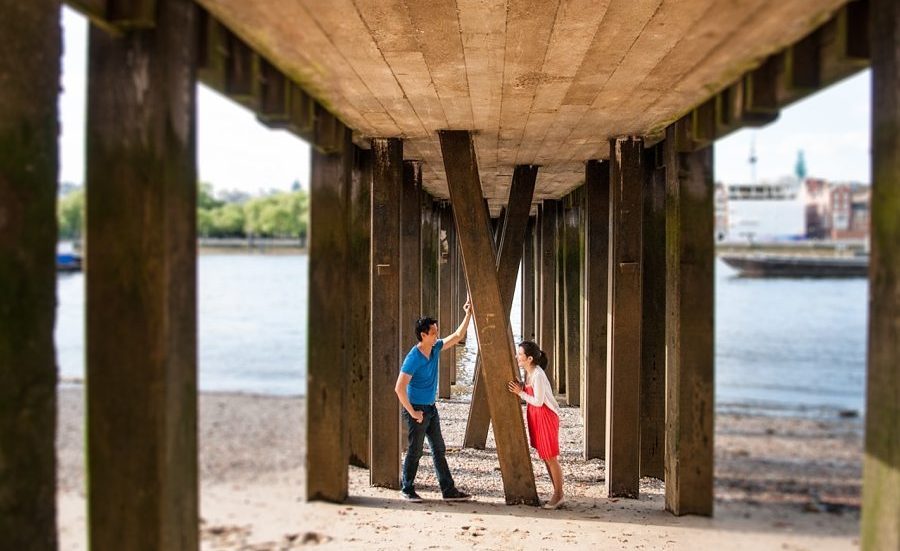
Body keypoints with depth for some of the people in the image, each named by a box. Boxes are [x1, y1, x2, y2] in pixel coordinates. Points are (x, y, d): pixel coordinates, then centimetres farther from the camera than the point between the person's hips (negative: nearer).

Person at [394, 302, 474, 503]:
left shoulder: (435, 348, 1)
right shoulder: (413, 358, -22)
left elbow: (458, 336, 12)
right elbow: (399, 388, -24)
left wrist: (468, 314, 3)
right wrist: (412, 412, -19)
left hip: (431, 408, 8)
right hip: (417, 410, -8)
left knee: (439, 450, 10)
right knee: (415, 451, 3)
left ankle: (449, 490, 15)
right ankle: (407, 489, 18)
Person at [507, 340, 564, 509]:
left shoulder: (538, 375, -23)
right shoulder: (528, 373, 5)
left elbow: (538, 401, -22)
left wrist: (520, 392, -17)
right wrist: (519, 389, -2)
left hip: (546, 417, -9)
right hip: (535, 417, 9)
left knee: (551, 458, 0)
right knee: (545, 457, 14)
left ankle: (558, 495, 12)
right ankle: (557, 493, 23)